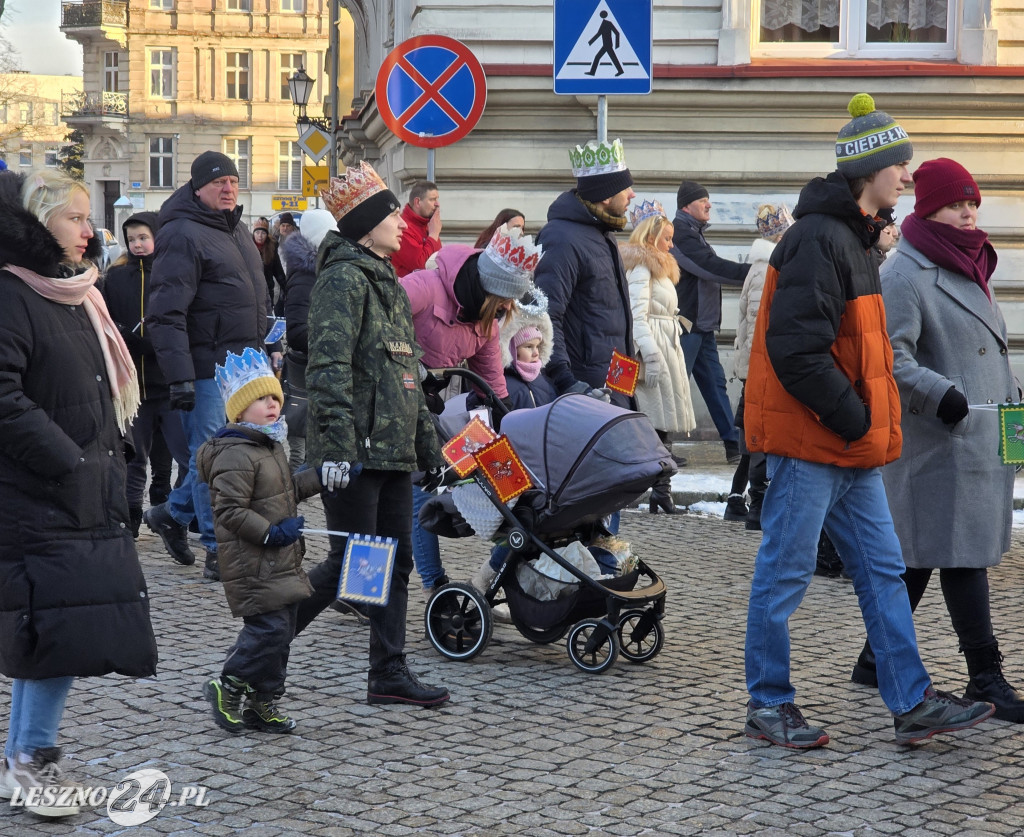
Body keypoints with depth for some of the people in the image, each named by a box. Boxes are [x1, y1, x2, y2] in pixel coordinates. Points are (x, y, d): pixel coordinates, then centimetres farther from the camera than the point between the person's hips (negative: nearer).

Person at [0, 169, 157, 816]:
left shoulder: (77, 297, 16)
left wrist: (111, 465, 16)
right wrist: (69, 463, -18)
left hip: (92, 500, 9)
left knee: (69, 634, 9)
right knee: (64, 627, -9)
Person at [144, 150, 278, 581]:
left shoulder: (238, 231, 17)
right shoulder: (183, 235, -12)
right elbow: (167, 314, -17)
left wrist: (266, 349, 23)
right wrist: (180, 378, -21)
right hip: (206, 367, -9)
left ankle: (172, 514, 28)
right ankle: (220, 551, 4)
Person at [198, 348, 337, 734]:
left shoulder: (271, 447, 17)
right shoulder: (235, 455, -18)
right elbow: (229, 510, -23)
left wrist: (321, 478, 17)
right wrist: (270, 532, -24)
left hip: (280, 562, 10)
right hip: (252, 564, -10)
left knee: (282, 629, 12)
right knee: (269, 626, -14)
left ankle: (262, 701, 21)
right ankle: (228, 687, 3)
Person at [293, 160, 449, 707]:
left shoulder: (386, 281, 19)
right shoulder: (344, 279, -11)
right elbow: (329, 369, -20)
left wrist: (427, 442, 23)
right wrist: (338, 448, -27)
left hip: (393, 448, 9)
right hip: (356, 451, -9)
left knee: (395, 560, 9)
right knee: (349, 564, -5)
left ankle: (389, 673, 15)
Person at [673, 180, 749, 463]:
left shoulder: (694, 234, 20)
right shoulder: (681, 234, -12)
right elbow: (711, 266, -23)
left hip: (703, 327, 10)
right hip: (686, 326, -10)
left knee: (715, 383, 7)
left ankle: (734, 444, 8)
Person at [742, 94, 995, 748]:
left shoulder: (854, 237, 16)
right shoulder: (818, 239, -17)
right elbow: (796, 349, -24)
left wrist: (868, 420, 12)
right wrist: (853, 419, -16)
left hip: (852, 447, 10)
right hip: (808, 440, -10)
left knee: (882, 569, 10)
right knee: (785, 572, 1)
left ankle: (913, 702, 14)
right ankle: (769, 705, 12)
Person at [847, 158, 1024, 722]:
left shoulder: (964, 267, 19)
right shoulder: (906, 274, -11)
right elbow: (890, 358, -20)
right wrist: (938, 394, -29)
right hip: (940, 442, -9)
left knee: (920, 555, 13)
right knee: (962, 553, -7)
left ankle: (878, 660, 21)